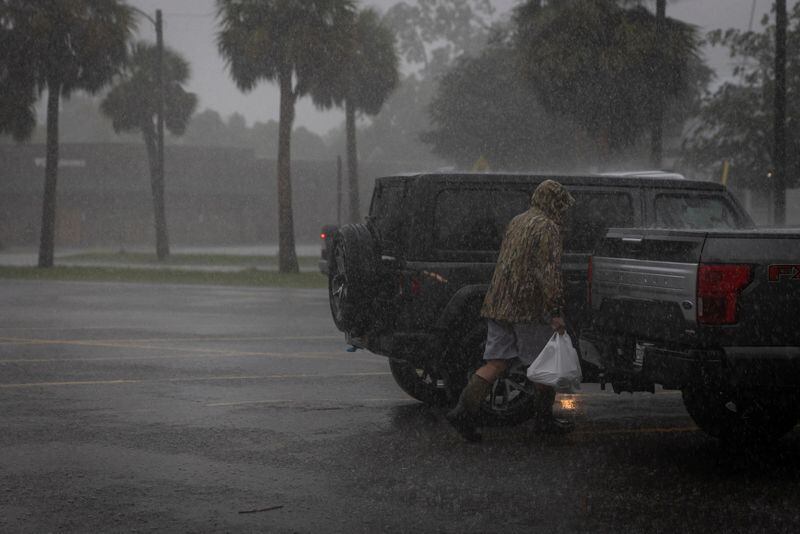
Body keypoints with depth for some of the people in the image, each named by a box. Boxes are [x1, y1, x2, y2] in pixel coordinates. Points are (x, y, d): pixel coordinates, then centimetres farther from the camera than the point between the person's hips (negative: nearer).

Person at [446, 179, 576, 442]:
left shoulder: (516, 222, 18)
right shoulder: (547, 228, -9)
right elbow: (549, 273, -17)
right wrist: (556, 312, -18)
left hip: (499, 304, 8)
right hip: (529, 307, -8)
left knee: (496, 362, 4)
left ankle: (464, 410, -8)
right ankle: (544, 418, 16)